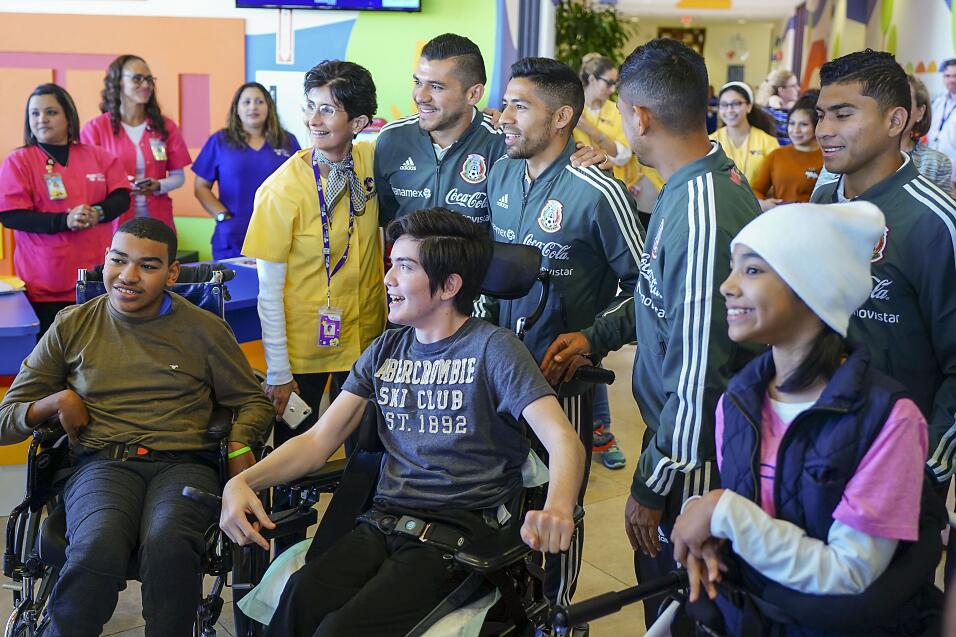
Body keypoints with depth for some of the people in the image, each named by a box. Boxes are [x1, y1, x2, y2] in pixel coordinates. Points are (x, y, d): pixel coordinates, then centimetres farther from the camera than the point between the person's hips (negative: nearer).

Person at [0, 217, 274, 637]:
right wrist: (57, 402, -2)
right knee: (98, 548, -35)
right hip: (101, 464, 1)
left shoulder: (204, 329, 14)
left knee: (169, 545, -35)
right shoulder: (72, 326, 15)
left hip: (184, 463, 0)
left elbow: (252, 401, 19)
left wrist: (240, 445, -2)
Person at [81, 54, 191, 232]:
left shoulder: (166, 126, 6)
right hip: (114, 223, -2)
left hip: (158, 221, 2)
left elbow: (178, 176, 9)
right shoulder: (96, 128, -1)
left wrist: (158, 186, -11)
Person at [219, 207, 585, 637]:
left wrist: (557, 509, -35)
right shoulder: (385, 351, 15)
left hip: (460, 527, -4)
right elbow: (318, 440, 12)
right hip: (382, 521, 4)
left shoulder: (492, 348, -2)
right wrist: (243, 482, -6)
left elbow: (562, 439, -13)